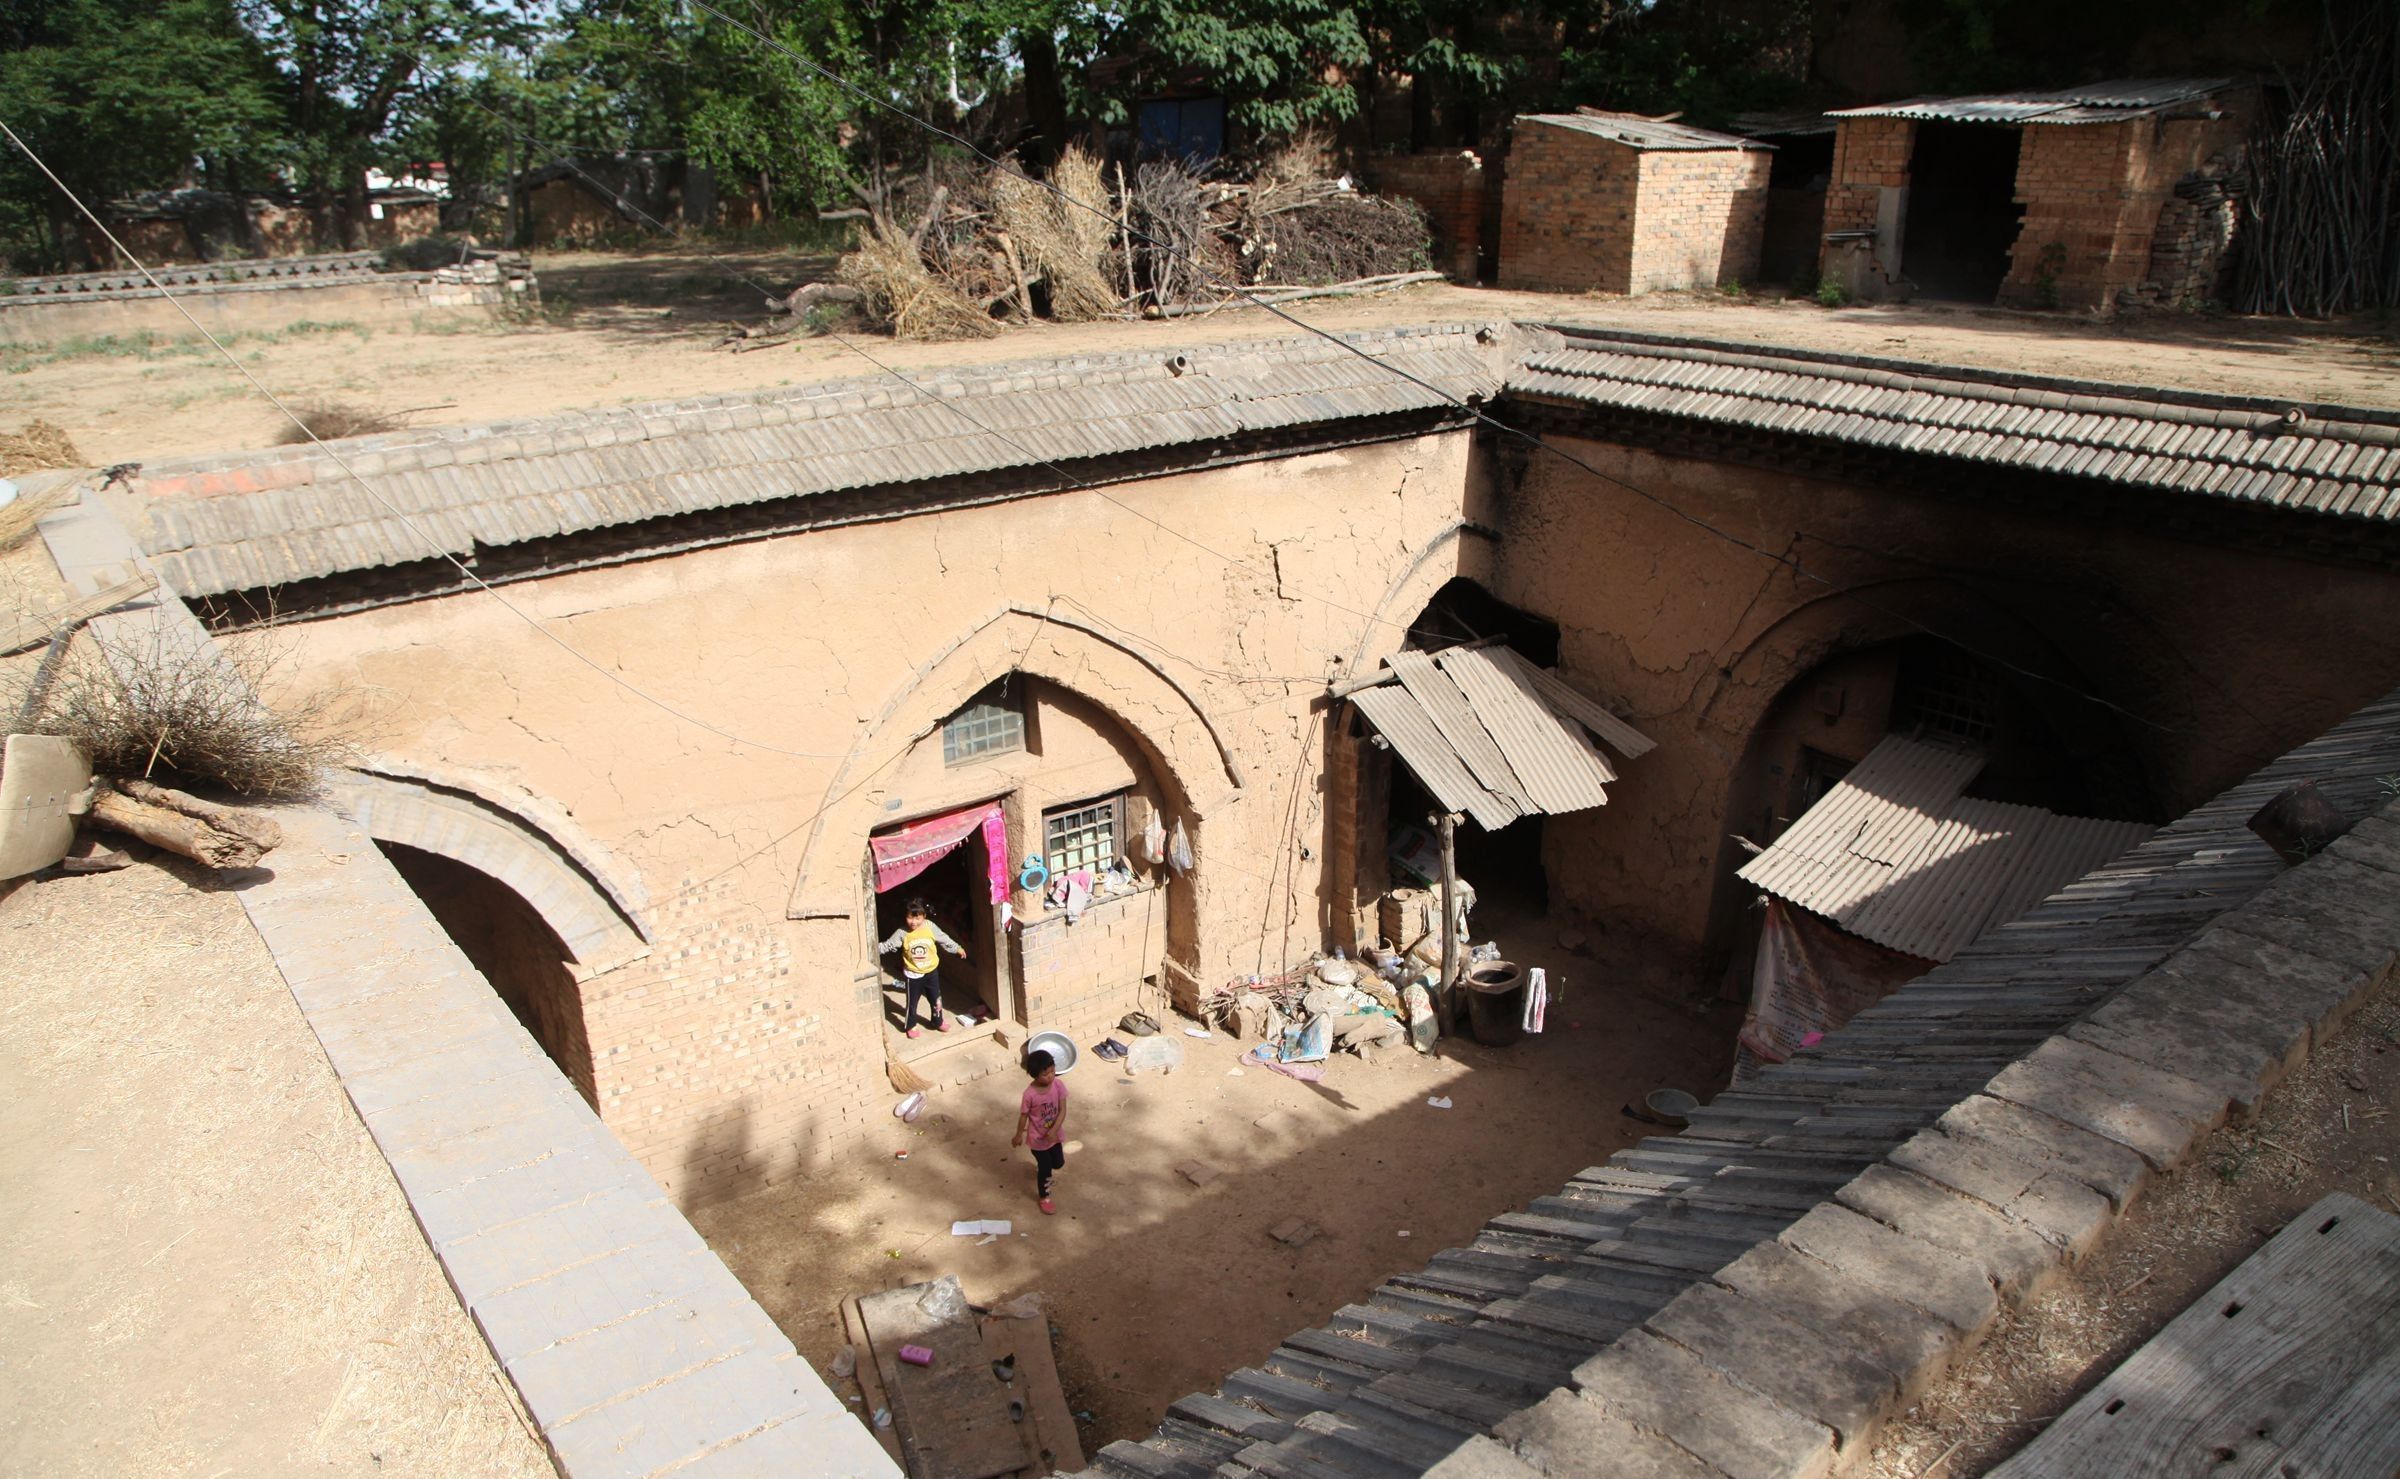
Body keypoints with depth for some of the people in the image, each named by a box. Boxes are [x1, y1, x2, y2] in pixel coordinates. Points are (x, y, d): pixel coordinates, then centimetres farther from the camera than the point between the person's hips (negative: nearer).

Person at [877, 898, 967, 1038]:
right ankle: (911, 1026, 33)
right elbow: (888, 945, -11)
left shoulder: (930, 927, -13)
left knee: (936, 999, 16)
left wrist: (957, 948, 11)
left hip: (931, 971, 2)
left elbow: (944, 939, 1)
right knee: (912, 1001, 12)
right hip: (913, 975, -2)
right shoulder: (902, 933, -17)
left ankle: (938, 1022, 38)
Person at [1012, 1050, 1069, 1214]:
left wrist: (1054, 1130, -27)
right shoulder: (1030, 1094, -28)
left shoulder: (1058, 1086, -19)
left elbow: (1062, 1110, -15)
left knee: (1058, 1163, 22)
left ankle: (1041, 1168, 57)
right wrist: (1019, 1135, 1)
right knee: (1046, 1170, 9)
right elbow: (1024, 1115, -12)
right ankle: (1044, 1197, 36)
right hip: (1038, 1138, -4)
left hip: (1055, 1134, 4)